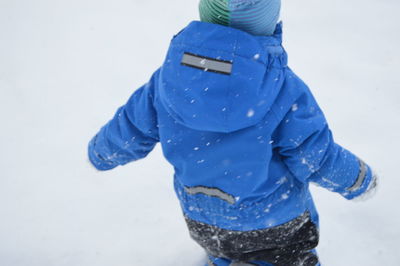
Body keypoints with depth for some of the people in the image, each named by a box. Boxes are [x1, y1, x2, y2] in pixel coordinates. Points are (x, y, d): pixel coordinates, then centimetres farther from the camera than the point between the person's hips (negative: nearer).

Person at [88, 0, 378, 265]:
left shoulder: (169, 76, -20)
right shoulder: (283, 89, -30)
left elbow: (129, 132, -6)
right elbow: (318, 158, -19)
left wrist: (99, 154, 16)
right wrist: (360, 180, 2)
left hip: (202, 221, 4)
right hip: (276, 224, -3)